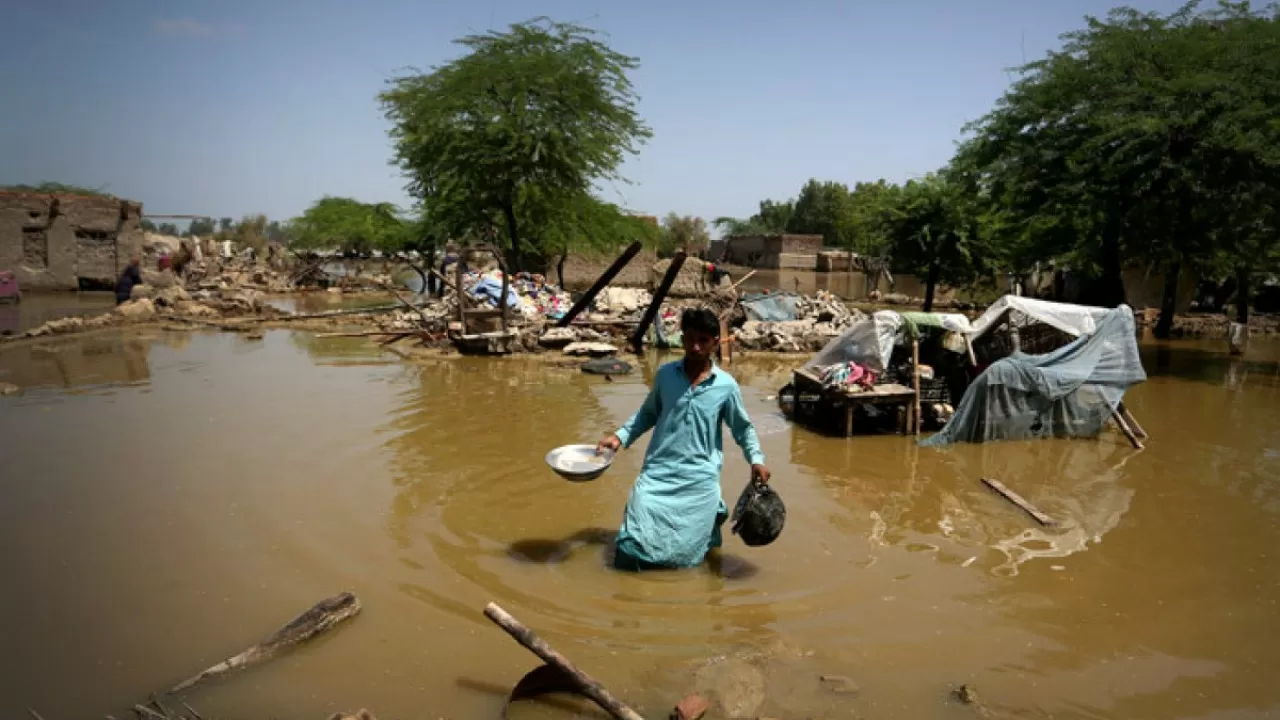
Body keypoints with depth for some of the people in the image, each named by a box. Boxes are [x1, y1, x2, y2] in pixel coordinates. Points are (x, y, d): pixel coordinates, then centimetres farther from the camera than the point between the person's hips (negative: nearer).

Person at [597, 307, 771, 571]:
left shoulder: (726, 386, -3)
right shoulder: (665, 374, 2)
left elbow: (743, 428, 9)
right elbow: (648, 413, 15)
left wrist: (756, 459, -5)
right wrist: (620, 436, 3)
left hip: (699, 479, -1)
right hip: (658, 472, 2)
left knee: (683, 554, 0)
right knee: (633, 547, -10)